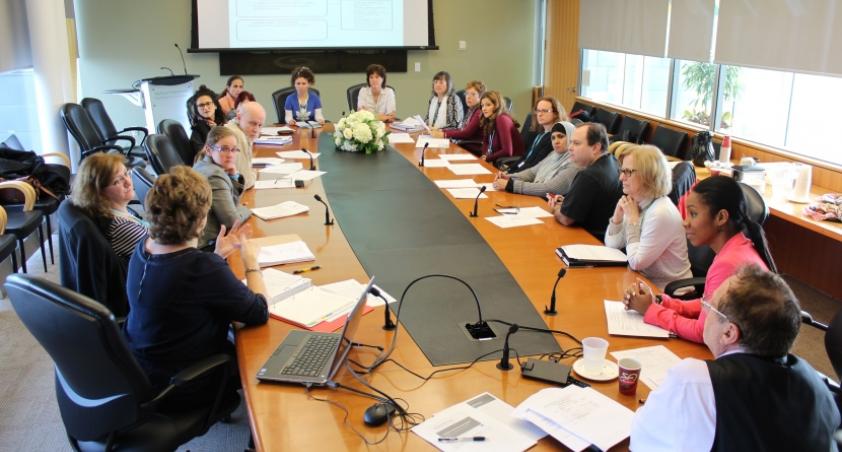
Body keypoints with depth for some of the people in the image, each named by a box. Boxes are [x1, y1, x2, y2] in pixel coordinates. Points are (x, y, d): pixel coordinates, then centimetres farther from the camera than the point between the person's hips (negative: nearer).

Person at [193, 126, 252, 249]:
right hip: (209, 243, -9)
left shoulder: (203, 164, 9)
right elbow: (232, 220, -21)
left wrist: (233, 175, 0)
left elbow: (233, 199, 16)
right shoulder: (215, 176, -18)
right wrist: (246, 209, -2)